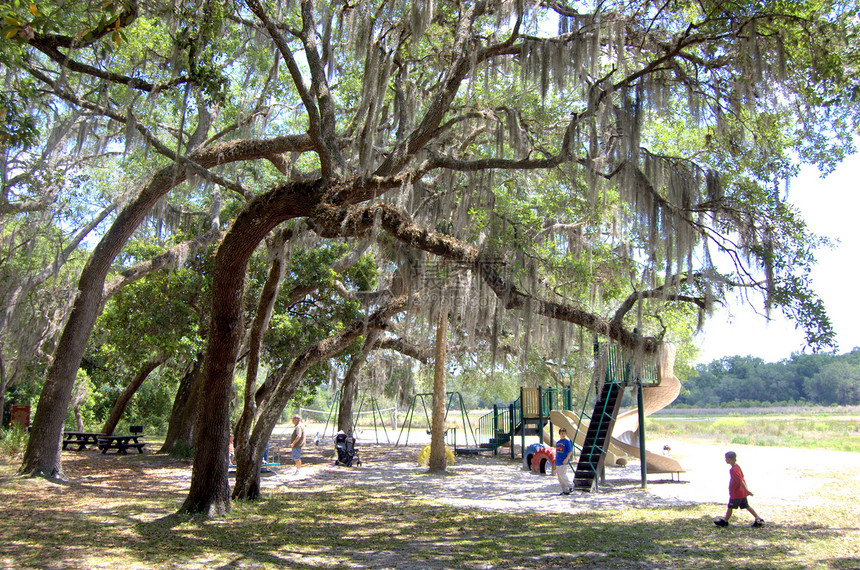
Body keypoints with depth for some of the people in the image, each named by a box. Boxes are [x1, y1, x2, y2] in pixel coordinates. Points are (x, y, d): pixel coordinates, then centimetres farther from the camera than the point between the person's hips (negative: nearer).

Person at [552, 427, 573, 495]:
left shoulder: (567, 441, -3)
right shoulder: (557, 442, 16)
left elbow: (570, 451, -9)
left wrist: (567, 458, -22)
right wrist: (555, 464, 22)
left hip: (564, 462, -7)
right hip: (558, 462, 7)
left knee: (563, 475, -13)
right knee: (559, 477, 5)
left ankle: (570, 487, 3)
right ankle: (565, 490, 12)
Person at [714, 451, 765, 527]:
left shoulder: (733, 470, -23)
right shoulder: (737, 466, 7)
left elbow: (740, 480, -26)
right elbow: (742, 477, 17)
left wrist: (747, 490, -27)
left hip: (736, 493, -9)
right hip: (742, 492, 9)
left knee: (730, 507, 4)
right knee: (746, 506, 15)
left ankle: (725, 521, 15)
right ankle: (758, 519, 15)